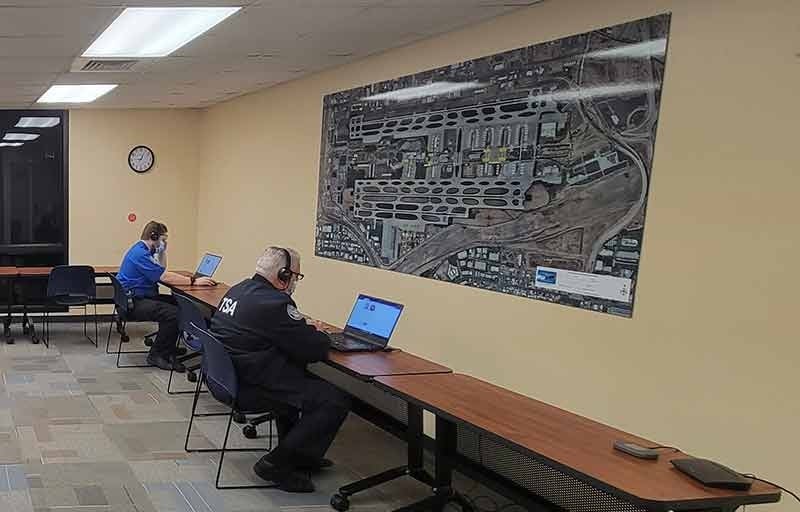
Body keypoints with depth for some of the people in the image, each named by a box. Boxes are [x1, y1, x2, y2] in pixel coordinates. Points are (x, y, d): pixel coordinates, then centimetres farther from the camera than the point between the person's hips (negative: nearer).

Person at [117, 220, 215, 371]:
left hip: (141, 297, 11)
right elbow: (165, 277, -22)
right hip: (134, 302, -11)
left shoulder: (143, 250, 14)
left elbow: (161, 271, 19)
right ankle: (156, 355, -9)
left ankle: (169, 349, 3)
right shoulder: (140, 253, -19)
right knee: (173, 313, -25)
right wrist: (194, 281, -19)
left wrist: (162, 252, 6)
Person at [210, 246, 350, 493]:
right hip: (251, 385, -11)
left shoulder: (239, 289, 10)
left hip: (227, 376, 11)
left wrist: (306, 328, 8)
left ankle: (295, 452, 31)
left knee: (305, 379, 29)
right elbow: (315, 349, -19)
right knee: (336, 400, -12)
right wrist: (321, 335, 3)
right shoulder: (274, 303, -21)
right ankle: (277, 464, -4)